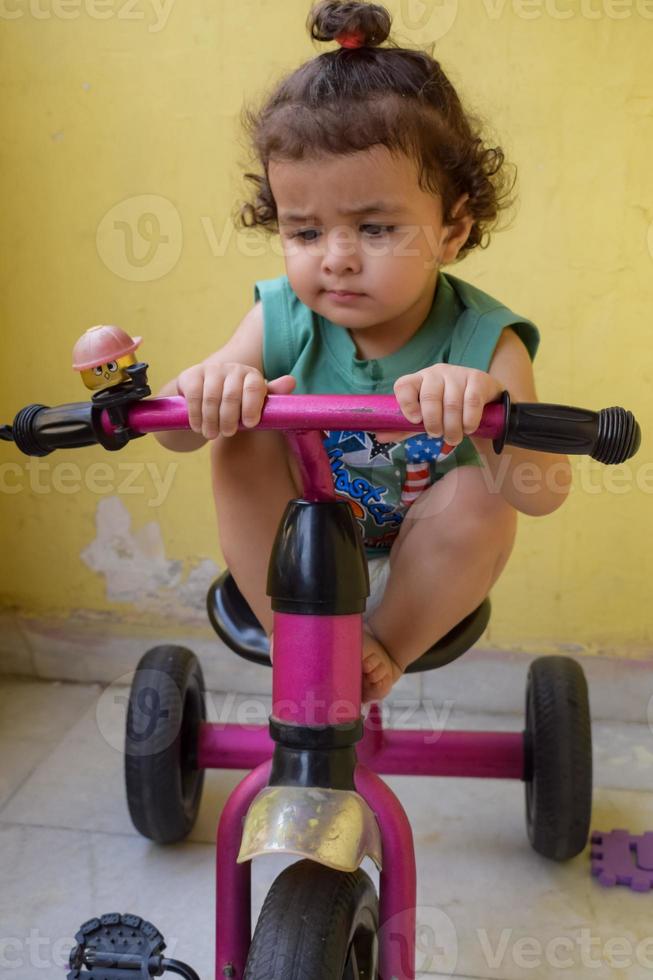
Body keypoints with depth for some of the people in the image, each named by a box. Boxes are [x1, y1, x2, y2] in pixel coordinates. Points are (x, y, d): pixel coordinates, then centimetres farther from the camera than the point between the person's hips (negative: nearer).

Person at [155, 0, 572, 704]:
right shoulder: (283, 320, -16)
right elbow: (173, 434, -20)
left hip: (424, 574, -1)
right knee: (241, 440, -21)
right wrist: (202, 388, -46)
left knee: (477, 494, -30)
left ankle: (387, 647, -5)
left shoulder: (481, 342, -23)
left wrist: (490, 408, -57)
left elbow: (545, 494, -34)